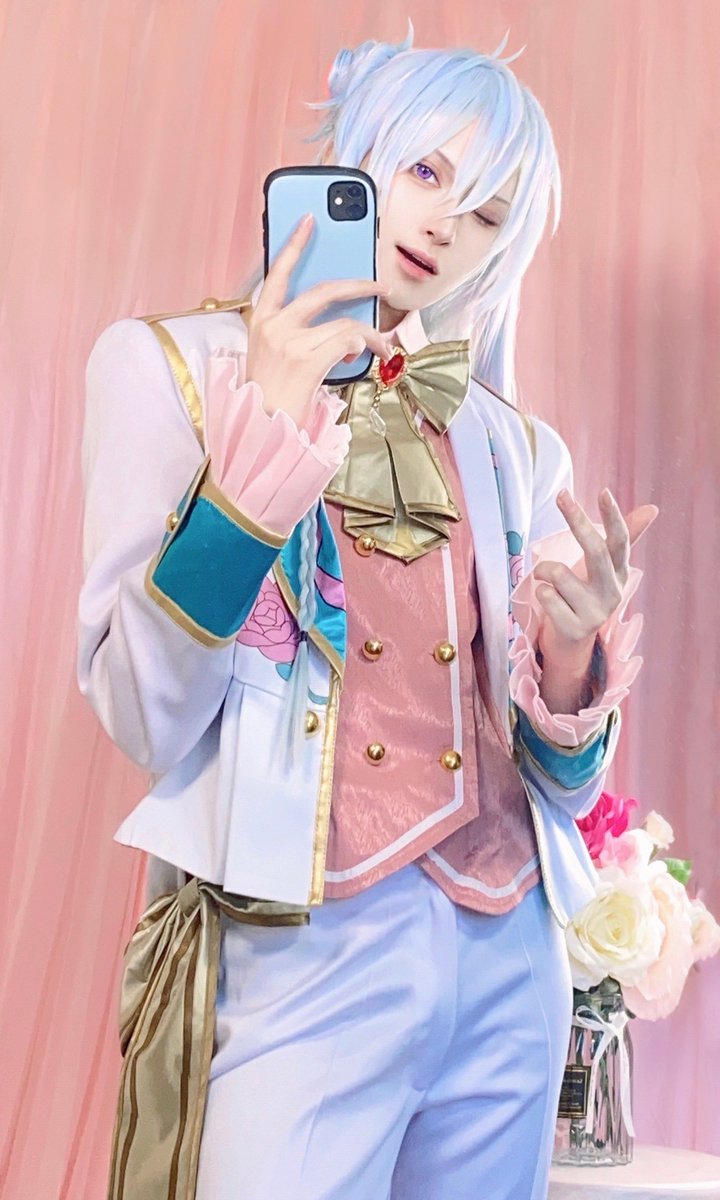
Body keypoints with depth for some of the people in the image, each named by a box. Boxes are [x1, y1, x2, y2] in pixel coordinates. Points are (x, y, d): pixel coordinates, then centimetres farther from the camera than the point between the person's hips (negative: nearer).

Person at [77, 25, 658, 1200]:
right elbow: (148, 723, -13)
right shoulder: (174, 363, -2)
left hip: (512, 960, 5)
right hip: (296, 953, -4)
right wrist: (270, 436, -19)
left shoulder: (516, 445, 7)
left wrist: (570, 651, -13)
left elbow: (559, 793, 8)